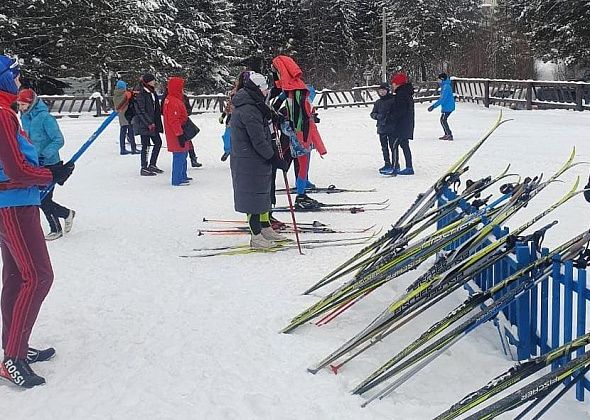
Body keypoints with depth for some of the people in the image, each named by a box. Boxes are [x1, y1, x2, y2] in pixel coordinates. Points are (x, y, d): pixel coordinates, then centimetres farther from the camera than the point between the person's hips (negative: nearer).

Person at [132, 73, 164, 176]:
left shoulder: (152, 92, 13)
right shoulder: (140, 94, -14)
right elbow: (141, 111, -18)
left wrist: (157, 123, 17)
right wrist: (149, 123, -20)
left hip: (153, 123, 9)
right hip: (144, 124, -9)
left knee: (158, 142, 11)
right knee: (145, 145, -4)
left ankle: (152, 165, 23)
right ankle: (144, 168, 4)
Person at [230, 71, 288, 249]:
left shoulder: (251, 105, 12)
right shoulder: (248, 110, -22)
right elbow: (258, 141, -22)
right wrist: (274, 158, -15)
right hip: (250, 162, -11)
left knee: (262, 194, 19)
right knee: (254, 197, -3)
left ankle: (265, 228, 32)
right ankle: (256, 237, 5)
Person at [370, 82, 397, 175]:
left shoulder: (393, 99, -4)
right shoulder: (378, 102, 12)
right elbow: (373, 114, 15)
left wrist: (391, 115, -20)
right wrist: (377, 116, -6)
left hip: (392, 127, -6)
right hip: (381, 127, 6)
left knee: (393, 146, -7)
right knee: (384, 147, 12)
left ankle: (394, 165, -2)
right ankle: (387, 164, 22)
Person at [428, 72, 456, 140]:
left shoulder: (446, 87, -19)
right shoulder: (444, 86, 12)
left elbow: (442, 99, -24)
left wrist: (433, 106, -24)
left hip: (448, 107, -10)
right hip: (446, 106, 10)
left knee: (443, 120, -9)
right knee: (442, 120, 14)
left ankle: (449, 135, -8)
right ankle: (446, 134, 19)